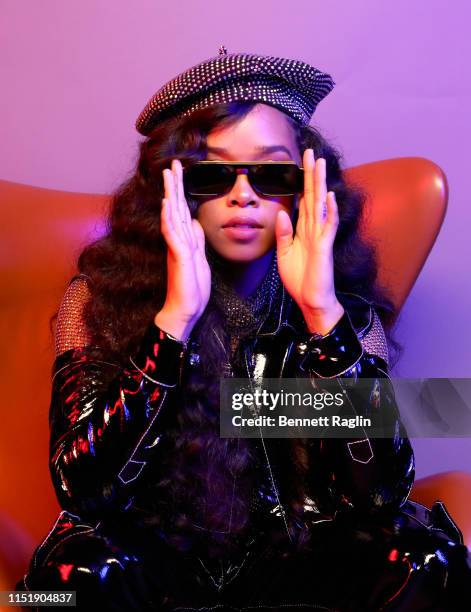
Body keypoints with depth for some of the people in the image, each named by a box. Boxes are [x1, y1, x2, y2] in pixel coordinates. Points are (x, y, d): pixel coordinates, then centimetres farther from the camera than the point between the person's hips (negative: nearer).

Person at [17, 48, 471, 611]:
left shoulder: (348, 310, -7)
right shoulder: (100, 295, -11)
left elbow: (383, 494, -17)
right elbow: (84, 490, -20)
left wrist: (322, 311, -26)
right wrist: (175, 316, -30)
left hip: (295, 559, 1)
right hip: (151, 559, 0)